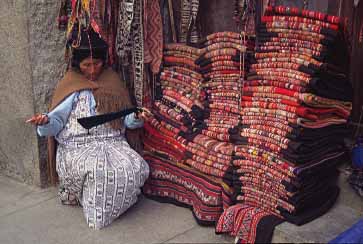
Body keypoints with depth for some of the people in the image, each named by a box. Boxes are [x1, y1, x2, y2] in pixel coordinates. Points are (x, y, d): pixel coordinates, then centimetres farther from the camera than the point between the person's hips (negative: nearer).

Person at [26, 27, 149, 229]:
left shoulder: (112, 81, 16)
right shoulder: (71, 86, 7)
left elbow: (126, 118, 15)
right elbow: (57, 121, 1)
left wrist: (137, 118, -8)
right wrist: (45, 122, -22)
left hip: (112, 143, 3)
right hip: (78, 146, -3)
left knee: (137, 167, -25)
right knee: (98, 171, -35)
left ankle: (113, 204, 2)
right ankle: (97, 212, -5)